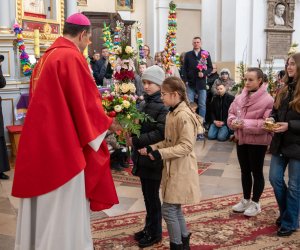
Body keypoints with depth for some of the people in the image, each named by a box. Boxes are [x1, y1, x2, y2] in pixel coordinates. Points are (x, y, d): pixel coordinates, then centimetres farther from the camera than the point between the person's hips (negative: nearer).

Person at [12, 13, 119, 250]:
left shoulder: (46, 56, 12)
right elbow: (86, 101, -14)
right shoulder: (72, 57, -14)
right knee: (63, 207, 2)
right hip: (62, 143, -9)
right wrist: (108, 122, 2)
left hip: (40, 141, 9)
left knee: (43, 205, 18)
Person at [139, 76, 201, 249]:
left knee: (168, 210, -3)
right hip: (173, 168, 9)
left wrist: (160, 153, -26)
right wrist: (152, 148, 2)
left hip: (181, 170, -9)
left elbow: (186, 146, -23)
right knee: (175, 208, 17)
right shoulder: (172, 113, 10)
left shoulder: (184, 116, -20)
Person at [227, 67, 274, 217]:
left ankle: (255, 203, 24)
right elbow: (231, 112, 10)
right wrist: (233, 121, -12)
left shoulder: (267, 99, -17)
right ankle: (246, 200, 34)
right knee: (245, 171, 18)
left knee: (256, 172, 9)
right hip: (241, 140, 6)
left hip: (257, 142, -6)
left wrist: (246, 124, -25)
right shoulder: (240, 97, 2)